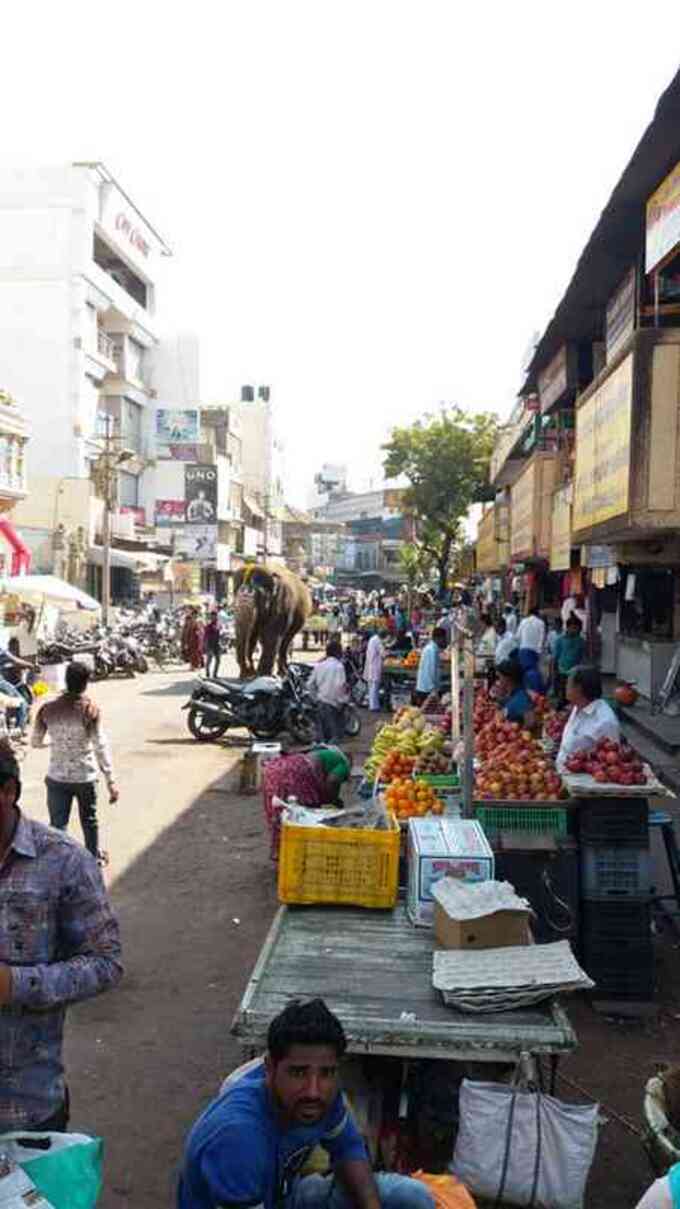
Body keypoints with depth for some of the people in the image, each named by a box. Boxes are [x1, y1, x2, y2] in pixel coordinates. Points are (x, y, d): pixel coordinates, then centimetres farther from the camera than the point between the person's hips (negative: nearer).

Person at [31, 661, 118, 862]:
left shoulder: (47, 709, -7)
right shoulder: (90, 709, -14)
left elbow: (35, 742, 3)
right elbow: (100, 746, -18)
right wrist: (111, 781, -16)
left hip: (57, 777, 1)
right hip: (85, 776, -1)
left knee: (58, 825, 7)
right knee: (89, 820, 21)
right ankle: (94, 857, 39)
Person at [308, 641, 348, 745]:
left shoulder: (319, 665, 8)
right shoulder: (338, 666, -12)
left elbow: (310, 684, 9)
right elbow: (340, 685, -21)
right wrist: (342, 700, -11)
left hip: (321, 702, 7)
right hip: (334, 703, -7)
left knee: (323, 734, 14)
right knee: (337, 735, -3)